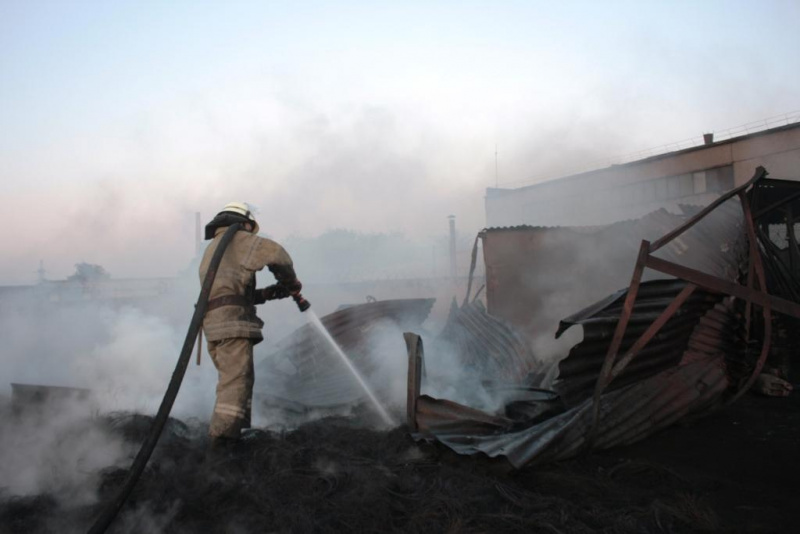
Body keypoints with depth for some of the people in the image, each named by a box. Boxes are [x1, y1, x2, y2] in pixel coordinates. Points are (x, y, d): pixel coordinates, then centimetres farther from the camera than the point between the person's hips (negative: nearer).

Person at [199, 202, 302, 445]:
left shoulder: (210, 251, 31)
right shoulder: (236, 239, 4)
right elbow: (275, 253, -11)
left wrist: (270, 292, 18)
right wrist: (290, 283, 5)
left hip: (213, 320, 9)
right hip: (231, 319, -9)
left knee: (237, 379, 15)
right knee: (236, 380, -13)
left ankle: (238, 432, 17)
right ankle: (223, 437, -20)